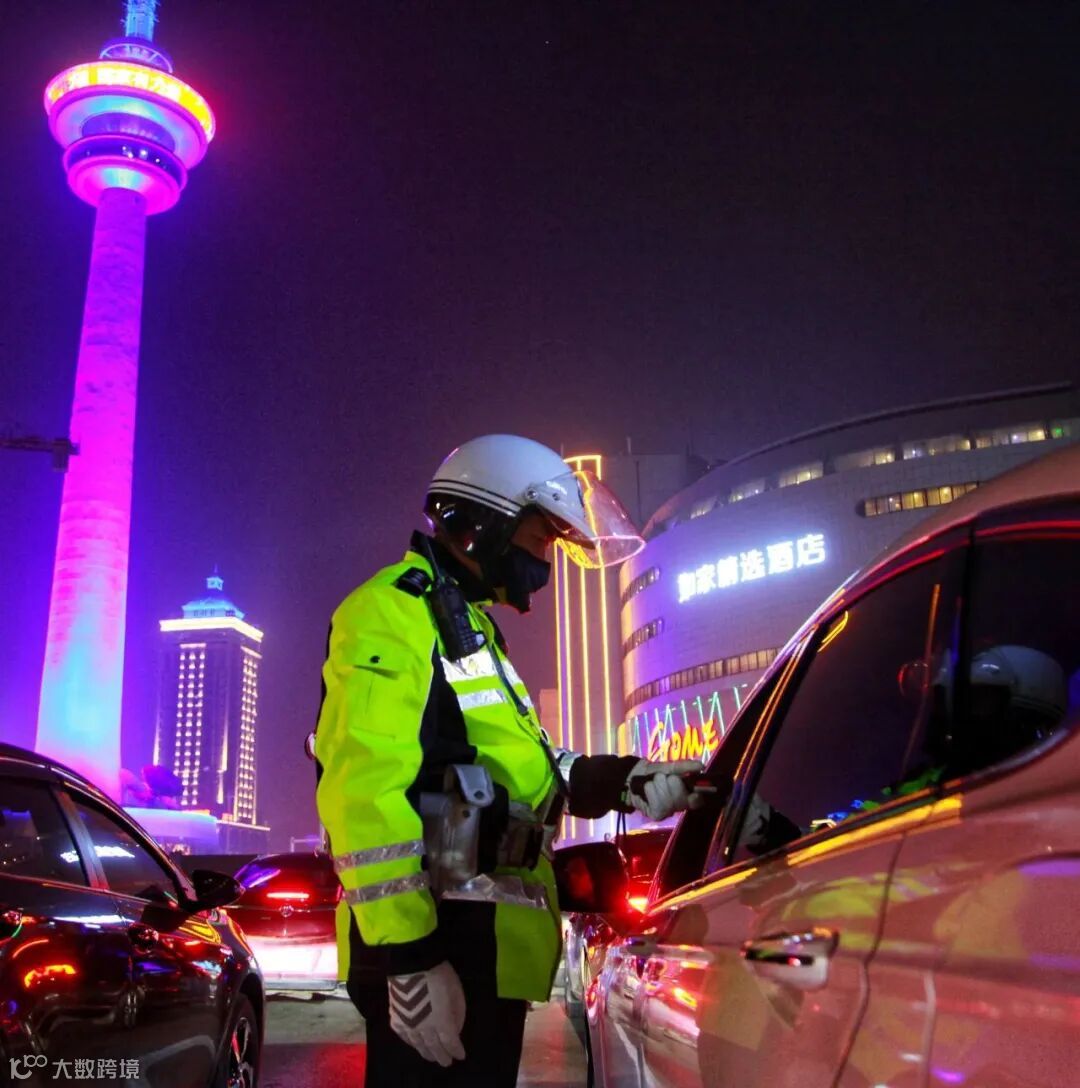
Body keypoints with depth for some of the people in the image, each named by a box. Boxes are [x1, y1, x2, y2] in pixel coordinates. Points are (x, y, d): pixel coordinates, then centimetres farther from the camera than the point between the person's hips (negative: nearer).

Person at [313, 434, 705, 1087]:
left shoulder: (467, 625, 23)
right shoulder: (393, 614, -11)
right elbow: (364, 793, -22)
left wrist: (624, 781, 6)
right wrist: (408, 956, -25)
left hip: (482, 942, 10)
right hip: (434, 945, -10)